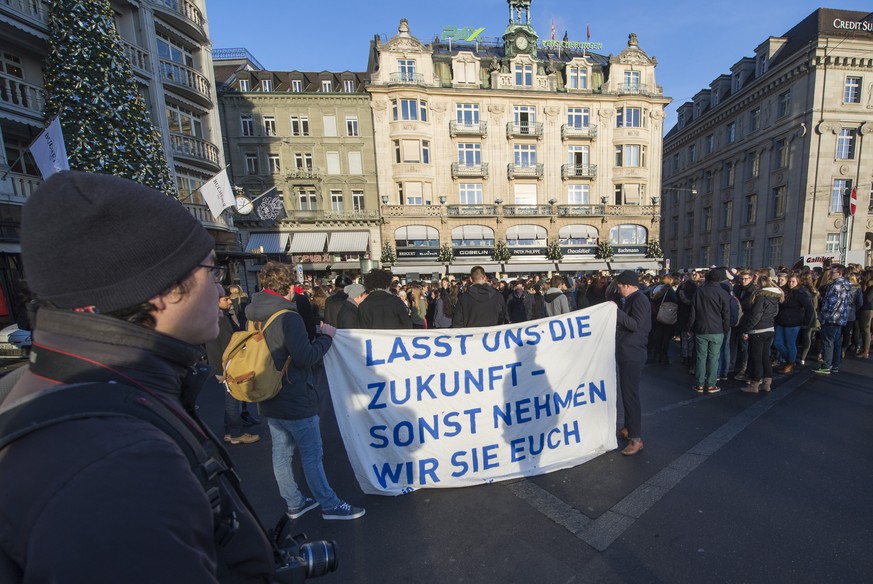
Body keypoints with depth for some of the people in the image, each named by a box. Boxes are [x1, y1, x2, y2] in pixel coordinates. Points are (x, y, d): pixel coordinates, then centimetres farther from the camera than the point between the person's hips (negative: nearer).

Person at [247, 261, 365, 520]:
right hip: (295, 402, -8)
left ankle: (294, 503, 34)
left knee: (281, 453, 17)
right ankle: (330, 505, 20)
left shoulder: (256, 317, 5)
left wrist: (314, 335, 9)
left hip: (270, 401, 9)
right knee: (312, 455, 5)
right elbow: (305, 357, -25)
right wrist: (326, 336, -11)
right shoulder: (288, 317, -23)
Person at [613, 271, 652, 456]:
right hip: (625, 353, 10)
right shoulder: (630, 300, 15)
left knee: (630, 394, -6)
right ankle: (628, 427, 31)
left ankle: (636, 438, 3)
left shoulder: (640, 300, -14)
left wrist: (616, 311, -25)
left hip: (632, 355, -10)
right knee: (626, 392, 18)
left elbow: (635, 325, -26)